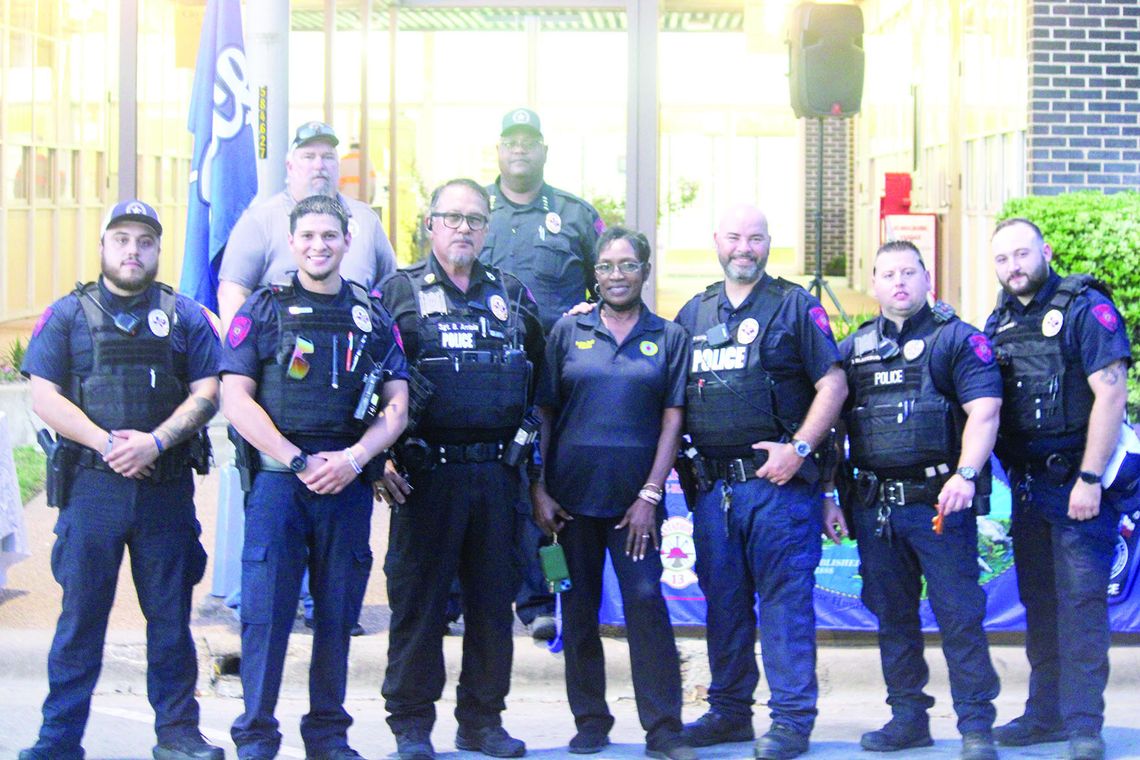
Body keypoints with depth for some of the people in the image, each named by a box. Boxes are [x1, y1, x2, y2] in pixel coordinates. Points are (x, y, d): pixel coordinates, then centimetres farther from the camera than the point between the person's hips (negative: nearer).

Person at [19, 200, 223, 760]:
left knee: (171, 615, 6)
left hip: (167, 488, 1)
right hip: (91, 484, -1)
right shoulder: (67, 315, 8)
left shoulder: (185, 317, 11)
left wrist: (155, 441, -13)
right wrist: (106, 443, -12)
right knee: (81, 614, 2)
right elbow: (44, 397, 0)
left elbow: (206, 394, 3)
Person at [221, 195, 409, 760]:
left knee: (338, 613, 7)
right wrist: (299, 462, -11)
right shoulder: (264, 310, 5)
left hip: (349, 482, 2)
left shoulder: (374, 317, 13)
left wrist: (354, 458, -9)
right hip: (277, 477, -2)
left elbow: (396, 406, 9)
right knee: (266, 611, -4)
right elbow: (236, 399, -2)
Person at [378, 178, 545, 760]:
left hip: (496, 472, 4)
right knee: (417, 597, 0)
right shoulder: (398, 293, 3)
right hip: (426, 472, -3)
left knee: (493, 598, 7)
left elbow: (541, 379, 22)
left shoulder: (514, 297, 14)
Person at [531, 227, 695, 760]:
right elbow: (543, 413, 7)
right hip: (571, 496, 2)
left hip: (635, 499, -1)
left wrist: (650, 495, -6)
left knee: (646, 602, -8)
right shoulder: (568, 332, 7)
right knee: (579, 611, 6)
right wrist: (537, 489, -1)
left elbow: (672, 420, 2)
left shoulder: (669, 337, 5)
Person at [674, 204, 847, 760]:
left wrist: (798, 448, -12)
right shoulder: (694, 313, 16)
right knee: (723, 599, 11)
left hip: (778, 479, -5)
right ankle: (729, 711, 21)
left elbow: (833, 383, -5)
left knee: (784, 598, -4)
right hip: (713, 483, 5)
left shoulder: (795, 306, 1)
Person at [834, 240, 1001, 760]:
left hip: (939, 501, -5)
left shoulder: (957, 339, 0)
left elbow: (984, 411, -10)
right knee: (892, 615, 11)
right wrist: (826, 488, 11)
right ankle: (908, 717, 21)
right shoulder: (854, 348, 15)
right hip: (876, 503, 5)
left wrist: (965, 474, -24)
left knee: (959, 614, -5)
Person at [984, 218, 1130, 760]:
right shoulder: (1000, 322, 13)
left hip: (1078, 479, -7)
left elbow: (1110, 393, -14)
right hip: (1027, 483, 7)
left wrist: (1089, 479, -18)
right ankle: (1046, 714, 20)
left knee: (1081, 599, -7)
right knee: (1039, 600, 12)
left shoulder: (1085, 308, -8)